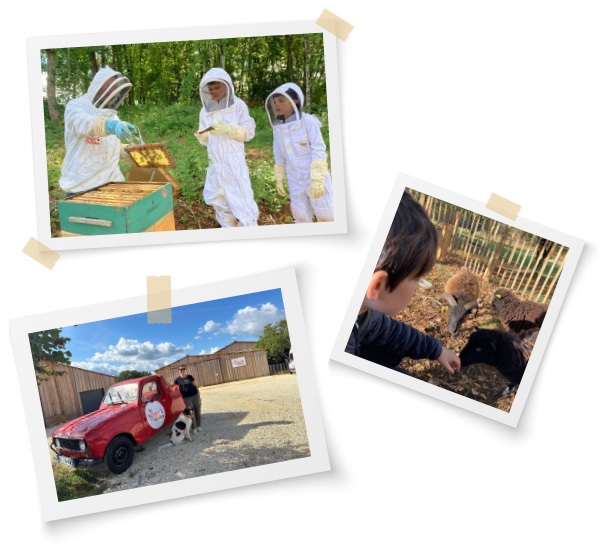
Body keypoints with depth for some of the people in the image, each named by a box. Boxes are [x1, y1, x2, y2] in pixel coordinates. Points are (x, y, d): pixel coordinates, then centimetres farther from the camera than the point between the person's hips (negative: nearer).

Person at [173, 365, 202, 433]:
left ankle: (199, 426, 23)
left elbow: (195, 386, 7)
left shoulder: (190, 377, 3)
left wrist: (199, 395, 5)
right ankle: (194, 428, 6)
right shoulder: (178, 379, 3)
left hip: (195, 396, 1)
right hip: (186, 398, -1)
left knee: (198, 412, 7)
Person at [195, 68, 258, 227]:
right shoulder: (206, 110, 9)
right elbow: (205, 139, 13)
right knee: (220, 202, 12)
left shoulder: (238, 105, -2)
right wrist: (202, 136, -11)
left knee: (241, 201, -8)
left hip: (235, 162, -5)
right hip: (215, 164, 5)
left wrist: (228, 129, -20)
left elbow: (249, 132, -6)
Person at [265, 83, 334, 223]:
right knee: (301, 217, 9)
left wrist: (317, 179, -21)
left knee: (324, 217, 1)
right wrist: (279, 179, 13)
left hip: (316, 177, -5)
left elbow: (319, 150, -16)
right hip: (295, 180, 5)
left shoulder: (308, 121, -14)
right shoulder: (278, 128, 3)